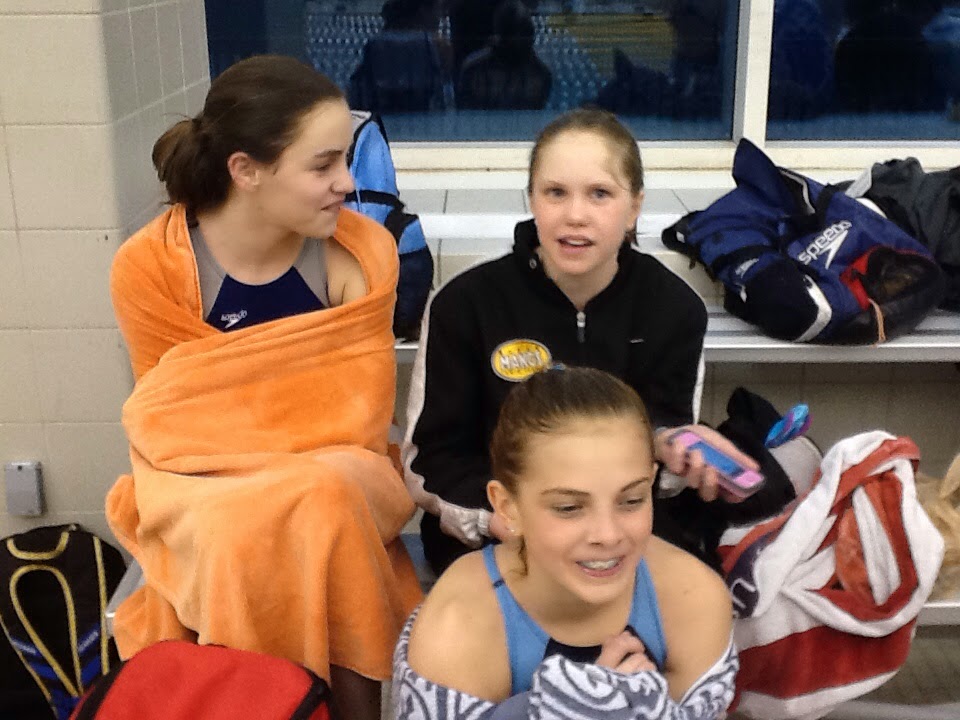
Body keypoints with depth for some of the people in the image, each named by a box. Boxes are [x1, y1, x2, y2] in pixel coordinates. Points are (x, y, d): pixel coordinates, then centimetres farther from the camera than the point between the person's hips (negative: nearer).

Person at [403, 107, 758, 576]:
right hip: (490, 535, -2)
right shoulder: (465, 304, -7)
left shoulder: (675, 309, -2)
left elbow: (660, 448, -2)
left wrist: (672, 447, -27)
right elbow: (427, 461, -5)